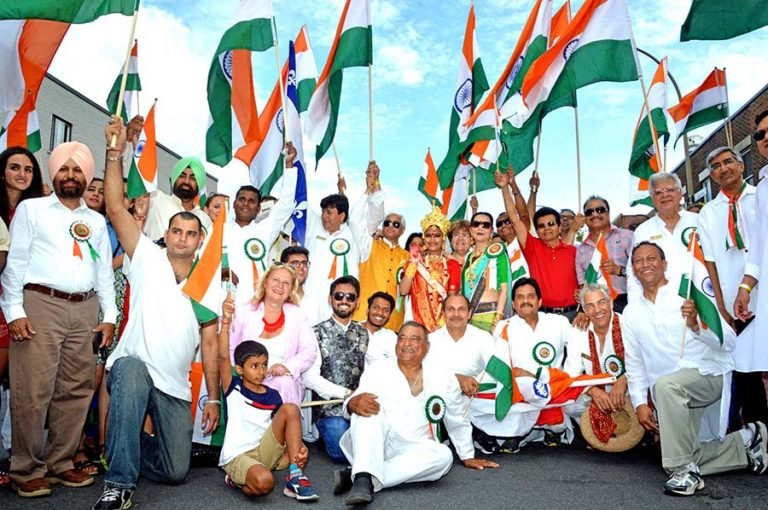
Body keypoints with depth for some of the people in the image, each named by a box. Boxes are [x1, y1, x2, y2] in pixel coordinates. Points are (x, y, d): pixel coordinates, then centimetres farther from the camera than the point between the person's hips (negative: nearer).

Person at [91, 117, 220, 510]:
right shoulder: (147, 259, 0)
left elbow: (209, 344, 7)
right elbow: (115, 209, -11)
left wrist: (213, 398, 3)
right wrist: (115, 152, -19)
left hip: (176, 387, 4)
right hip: (133, 367, -4)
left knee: (175, 471, 5)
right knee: (132, 370, -41)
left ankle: (123, 449, 37)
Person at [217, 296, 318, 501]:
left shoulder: (272, 395, 8)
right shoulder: (234, 388, -3)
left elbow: (287, 426, 7)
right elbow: (223, 357, -18)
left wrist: (299, 447, -15)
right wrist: (226, 321, -30)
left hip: (264, 452, 4)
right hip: (237, 457, -4)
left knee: (291, 408, -17)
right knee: (264, 482, -38)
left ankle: (294, 477, -16)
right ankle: (239, 480, 1)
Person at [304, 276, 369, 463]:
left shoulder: (363, 333, 14)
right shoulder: (318, 333, -1)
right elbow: (311, 377, -10)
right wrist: (346, 393, -15)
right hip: (330, 407, -4)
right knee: (344, 453, -22)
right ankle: (327, 433, 9)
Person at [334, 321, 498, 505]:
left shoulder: (444, 378, 6)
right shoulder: (377, 372, 2)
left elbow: (457, 421, 17)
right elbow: (355, 404, -9)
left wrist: (467, 456, 24)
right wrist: (353, 403, -33)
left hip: (414, 452, 1)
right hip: (374, 447, -1)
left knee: (443, 455, -30)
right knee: (367, 408, -25)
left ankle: (362, 477, -31)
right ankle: (363, 478, -41)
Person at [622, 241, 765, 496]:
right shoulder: (631, 313, 9)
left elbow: (729, 342, -10)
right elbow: (634, 364, 12)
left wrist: (696, 325, -28)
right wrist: (640, 403, 2)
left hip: (709, 376, -5)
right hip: (671, 397, 5)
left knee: (665, 384, -36)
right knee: (684, 457, -3)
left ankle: (684, 470, -25)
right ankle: (745, 441, 22)